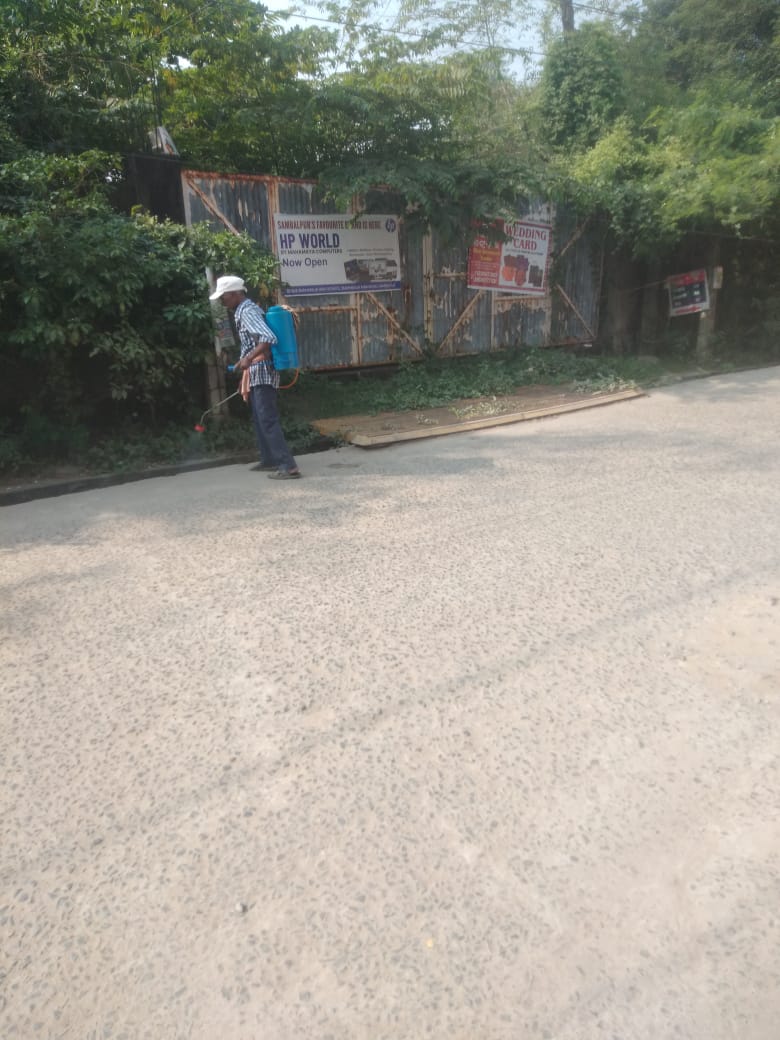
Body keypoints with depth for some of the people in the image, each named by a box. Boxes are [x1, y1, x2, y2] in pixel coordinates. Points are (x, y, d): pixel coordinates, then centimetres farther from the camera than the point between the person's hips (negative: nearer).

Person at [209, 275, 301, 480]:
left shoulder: (247, 312, -15)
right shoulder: (244, 311, 17)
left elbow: (269, 338, -29)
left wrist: (248, 359, -33)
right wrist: (247, 363, 26)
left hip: (262, 372, -11)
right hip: (256, 373, 11)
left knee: (268, 419, -13)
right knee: (259, 419, 17)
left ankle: (288, 466, -15)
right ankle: (269, 460, 27)